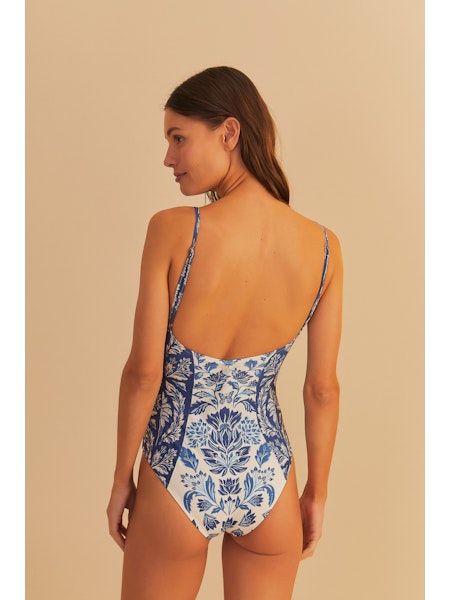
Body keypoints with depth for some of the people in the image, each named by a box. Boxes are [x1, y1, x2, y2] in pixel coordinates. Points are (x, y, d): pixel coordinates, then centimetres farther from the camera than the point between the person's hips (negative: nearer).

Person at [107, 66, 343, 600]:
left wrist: (122, 479, 0)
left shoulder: (172, 230, -19)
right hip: (267, 481, 2)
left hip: (178, 479, -2)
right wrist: (317, 493, 10)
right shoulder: (323, 247, -9)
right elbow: (323, 388, -3)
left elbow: (144, 371, -14)